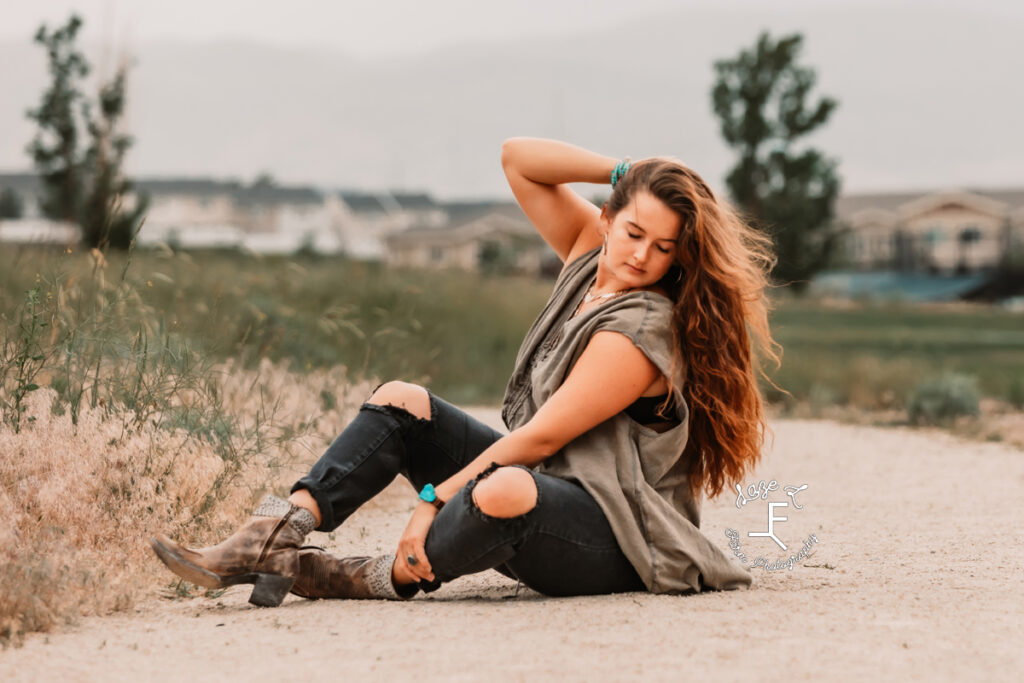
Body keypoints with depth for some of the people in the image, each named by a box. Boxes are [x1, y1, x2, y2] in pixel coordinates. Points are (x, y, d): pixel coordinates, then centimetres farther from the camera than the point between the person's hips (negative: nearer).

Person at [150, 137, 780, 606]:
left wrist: (434, 503, -20)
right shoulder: (591, 256, 5)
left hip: (613, 542, -9)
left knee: (504, 493, -43)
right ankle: (272, 538, -16)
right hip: (544, 477, 9)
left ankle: (388, 578, -17)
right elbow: (518, 159, 7)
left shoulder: (640, 333, -19)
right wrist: (623, 172, -3)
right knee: (401, 403, -1)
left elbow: (539, 438, -21)